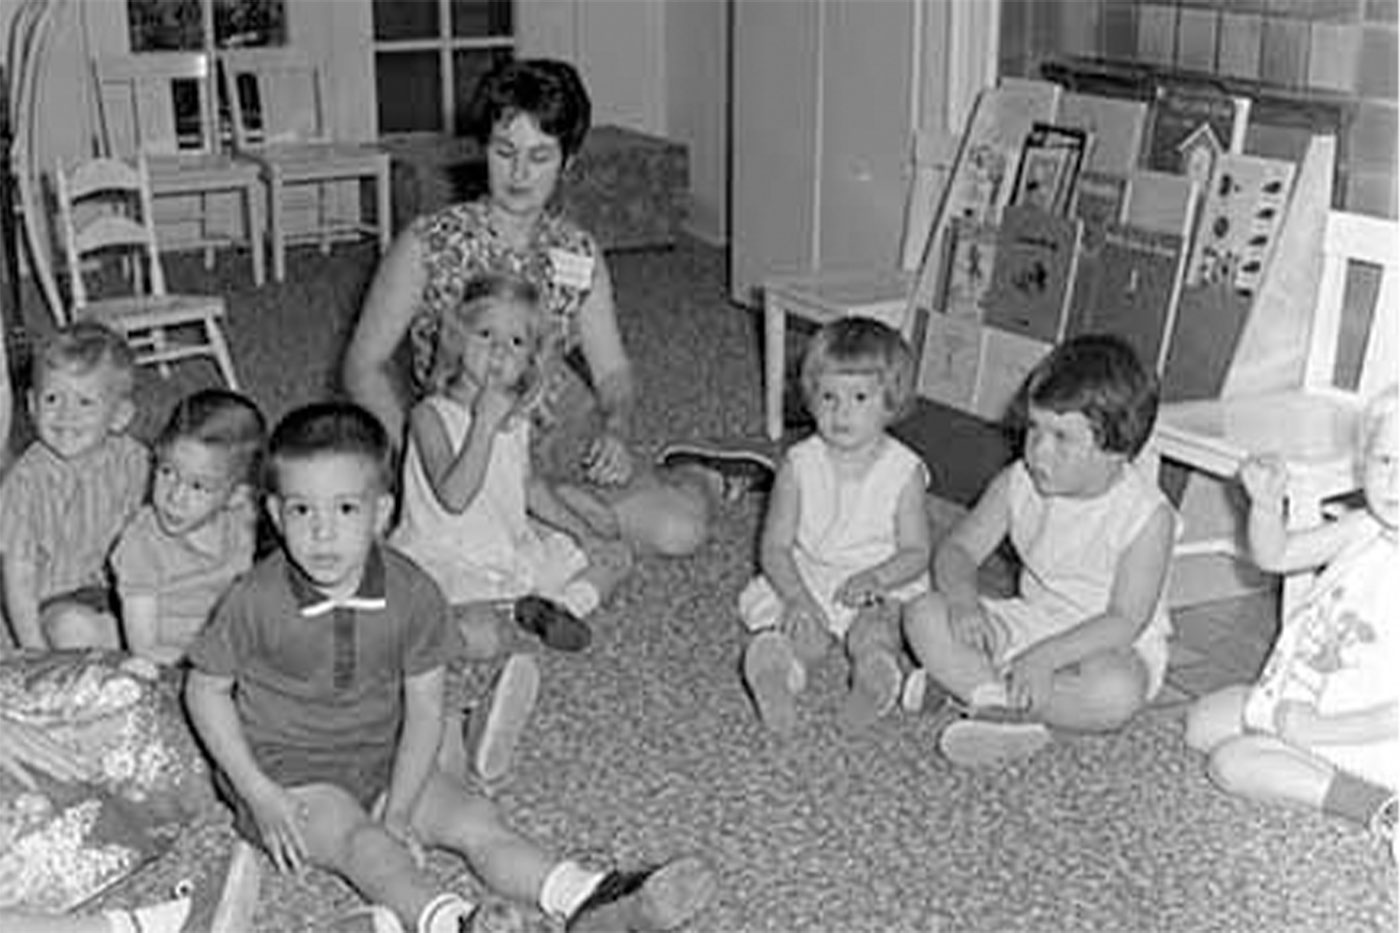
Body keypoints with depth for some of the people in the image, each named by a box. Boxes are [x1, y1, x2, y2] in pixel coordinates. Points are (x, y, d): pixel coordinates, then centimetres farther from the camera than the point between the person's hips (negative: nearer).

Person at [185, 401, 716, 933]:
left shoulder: (411, 594, -10)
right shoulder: (256, 602, -17)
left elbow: (424, 709, -4)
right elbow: (206, 690, -4)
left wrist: (398, 810, -12)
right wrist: (258, 795, -11)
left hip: (382, 760, 4)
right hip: (286, 771, -3)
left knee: (474, 819, -14)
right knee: (358, 839, -30)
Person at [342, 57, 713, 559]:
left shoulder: (579, 255, 1)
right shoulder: (430, 246, -10)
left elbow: (614, 371, 7)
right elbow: (363, 367, -6)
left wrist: (616, 432, -16)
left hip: (554, 446, 2)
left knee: (679, 528, -20)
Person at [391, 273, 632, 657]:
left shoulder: (514, 418, 6)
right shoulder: (431, 415, -17)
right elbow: (453, 498, -29)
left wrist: (583, 533, 13)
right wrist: (484, 425, -34)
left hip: (516, 549, 8)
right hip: (450, 560, -7)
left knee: (617, 556, 9)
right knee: (481, 639, -31)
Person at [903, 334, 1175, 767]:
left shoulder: (1147, 516, -22)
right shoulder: (1017, 484, -7)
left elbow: (1126, 621, -26)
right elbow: (957, 548, -1)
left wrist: (1046, 657, -36)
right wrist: (964, 599, -24)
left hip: (1110, 646, -4)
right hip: (1030, 624, 5)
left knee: (1116, 692, -39)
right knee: (925, 616, -15)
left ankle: (969, 685, -26)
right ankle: (1006, 710, -28)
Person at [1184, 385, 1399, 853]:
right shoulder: (1362, 529, -6)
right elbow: (1274, 555, 7)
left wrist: (1318, 728, -24)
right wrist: (1267, 503, -13)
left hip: (1360, 736, -9)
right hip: (1306, 699, 9)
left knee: (1232, 762, -18)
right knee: (1203, 721, 12)